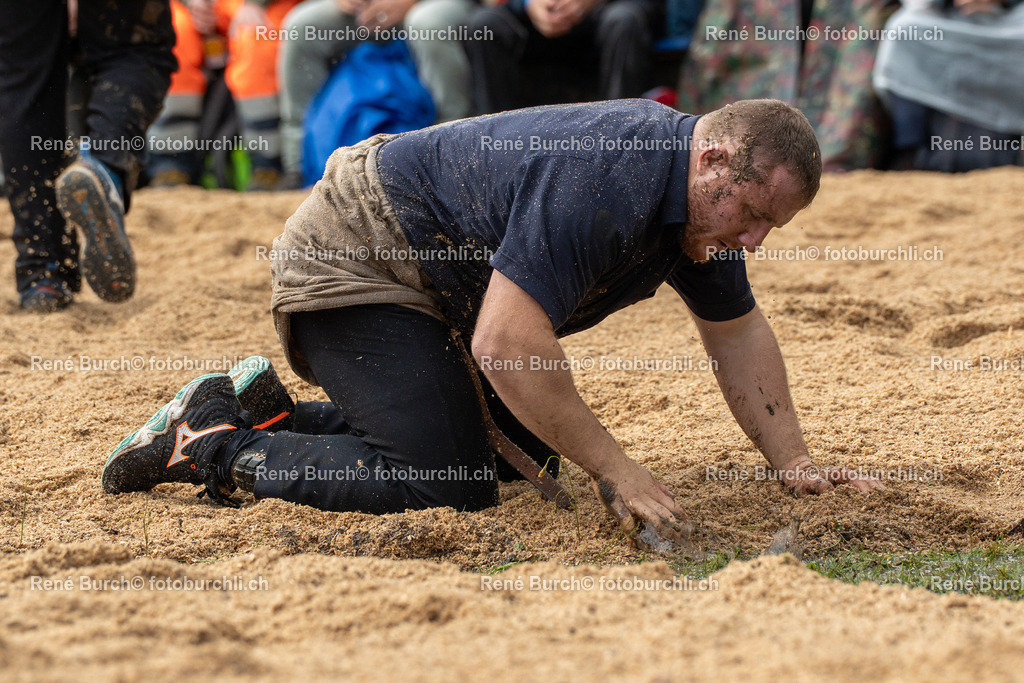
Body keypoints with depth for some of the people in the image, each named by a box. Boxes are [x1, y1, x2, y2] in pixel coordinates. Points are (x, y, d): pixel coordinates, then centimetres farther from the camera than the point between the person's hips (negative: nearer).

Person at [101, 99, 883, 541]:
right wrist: (616, 471, -30)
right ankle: (209, 441, -6)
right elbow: (504, 342, -36)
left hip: (432, 277, 10)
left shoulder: (706, 195, -1)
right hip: (350, 259, -10)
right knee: (441, 487, -20)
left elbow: (738, 332, 12)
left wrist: (794, 462, 4)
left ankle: (274, 409, 20)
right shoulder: (603, 181, -32)